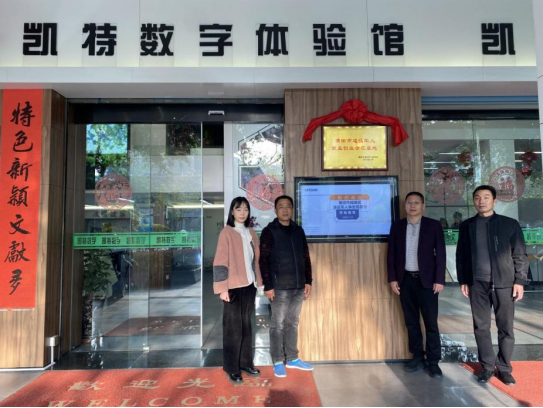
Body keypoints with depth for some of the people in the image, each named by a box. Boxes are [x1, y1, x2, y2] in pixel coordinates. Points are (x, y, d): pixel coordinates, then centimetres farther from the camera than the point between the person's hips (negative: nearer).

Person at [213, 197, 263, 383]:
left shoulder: (251, 233, 9)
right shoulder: (227, 233, -9)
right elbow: (220, 262, -11)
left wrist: (258, 281, 10)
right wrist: (223, 288, -15)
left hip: (249, 285, 6)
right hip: (234, 286, -6)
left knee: (246, 325, 14)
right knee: (233, 327, 3)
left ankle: (245, 362, 27)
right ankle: (232, 368, 16)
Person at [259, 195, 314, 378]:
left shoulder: (298, 231, 11)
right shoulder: (269, 231, -6)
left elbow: (306, 257, 14)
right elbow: (263, 260, -10)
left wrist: (308, 281, 9)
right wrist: (268, 286, -14)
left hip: (298, 286, 5)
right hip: (280, 287, -5)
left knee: (293, 323, 15)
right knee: (278, 325, 5)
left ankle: (292, 359, 27)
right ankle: (278, 362, 17)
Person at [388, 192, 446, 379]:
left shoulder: (433, 225, -1)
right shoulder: (397, 226, 5)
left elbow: (441, 254, -3)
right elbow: (391, 253, 6)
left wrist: (439, 280, -9)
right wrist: (392, 278, 0)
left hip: (427, 280, -2)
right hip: (405, 280, 3)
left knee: (431, 323, 3)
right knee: (411, 322, 10)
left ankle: (433, 362, 15)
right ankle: (418, 358, 23)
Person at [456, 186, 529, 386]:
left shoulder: (510, 224, 1)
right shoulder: (467, 226, 5)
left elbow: (520, 256, 1)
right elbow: (461, 255, 7)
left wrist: (519, 281, -5)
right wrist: (463, 281, 4)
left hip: (504, 283, -1)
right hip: (477, 284, 1)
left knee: (506, 328, 5)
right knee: (481, 327, 6)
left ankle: (504, 368, 20)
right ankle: (487, 367, 19)